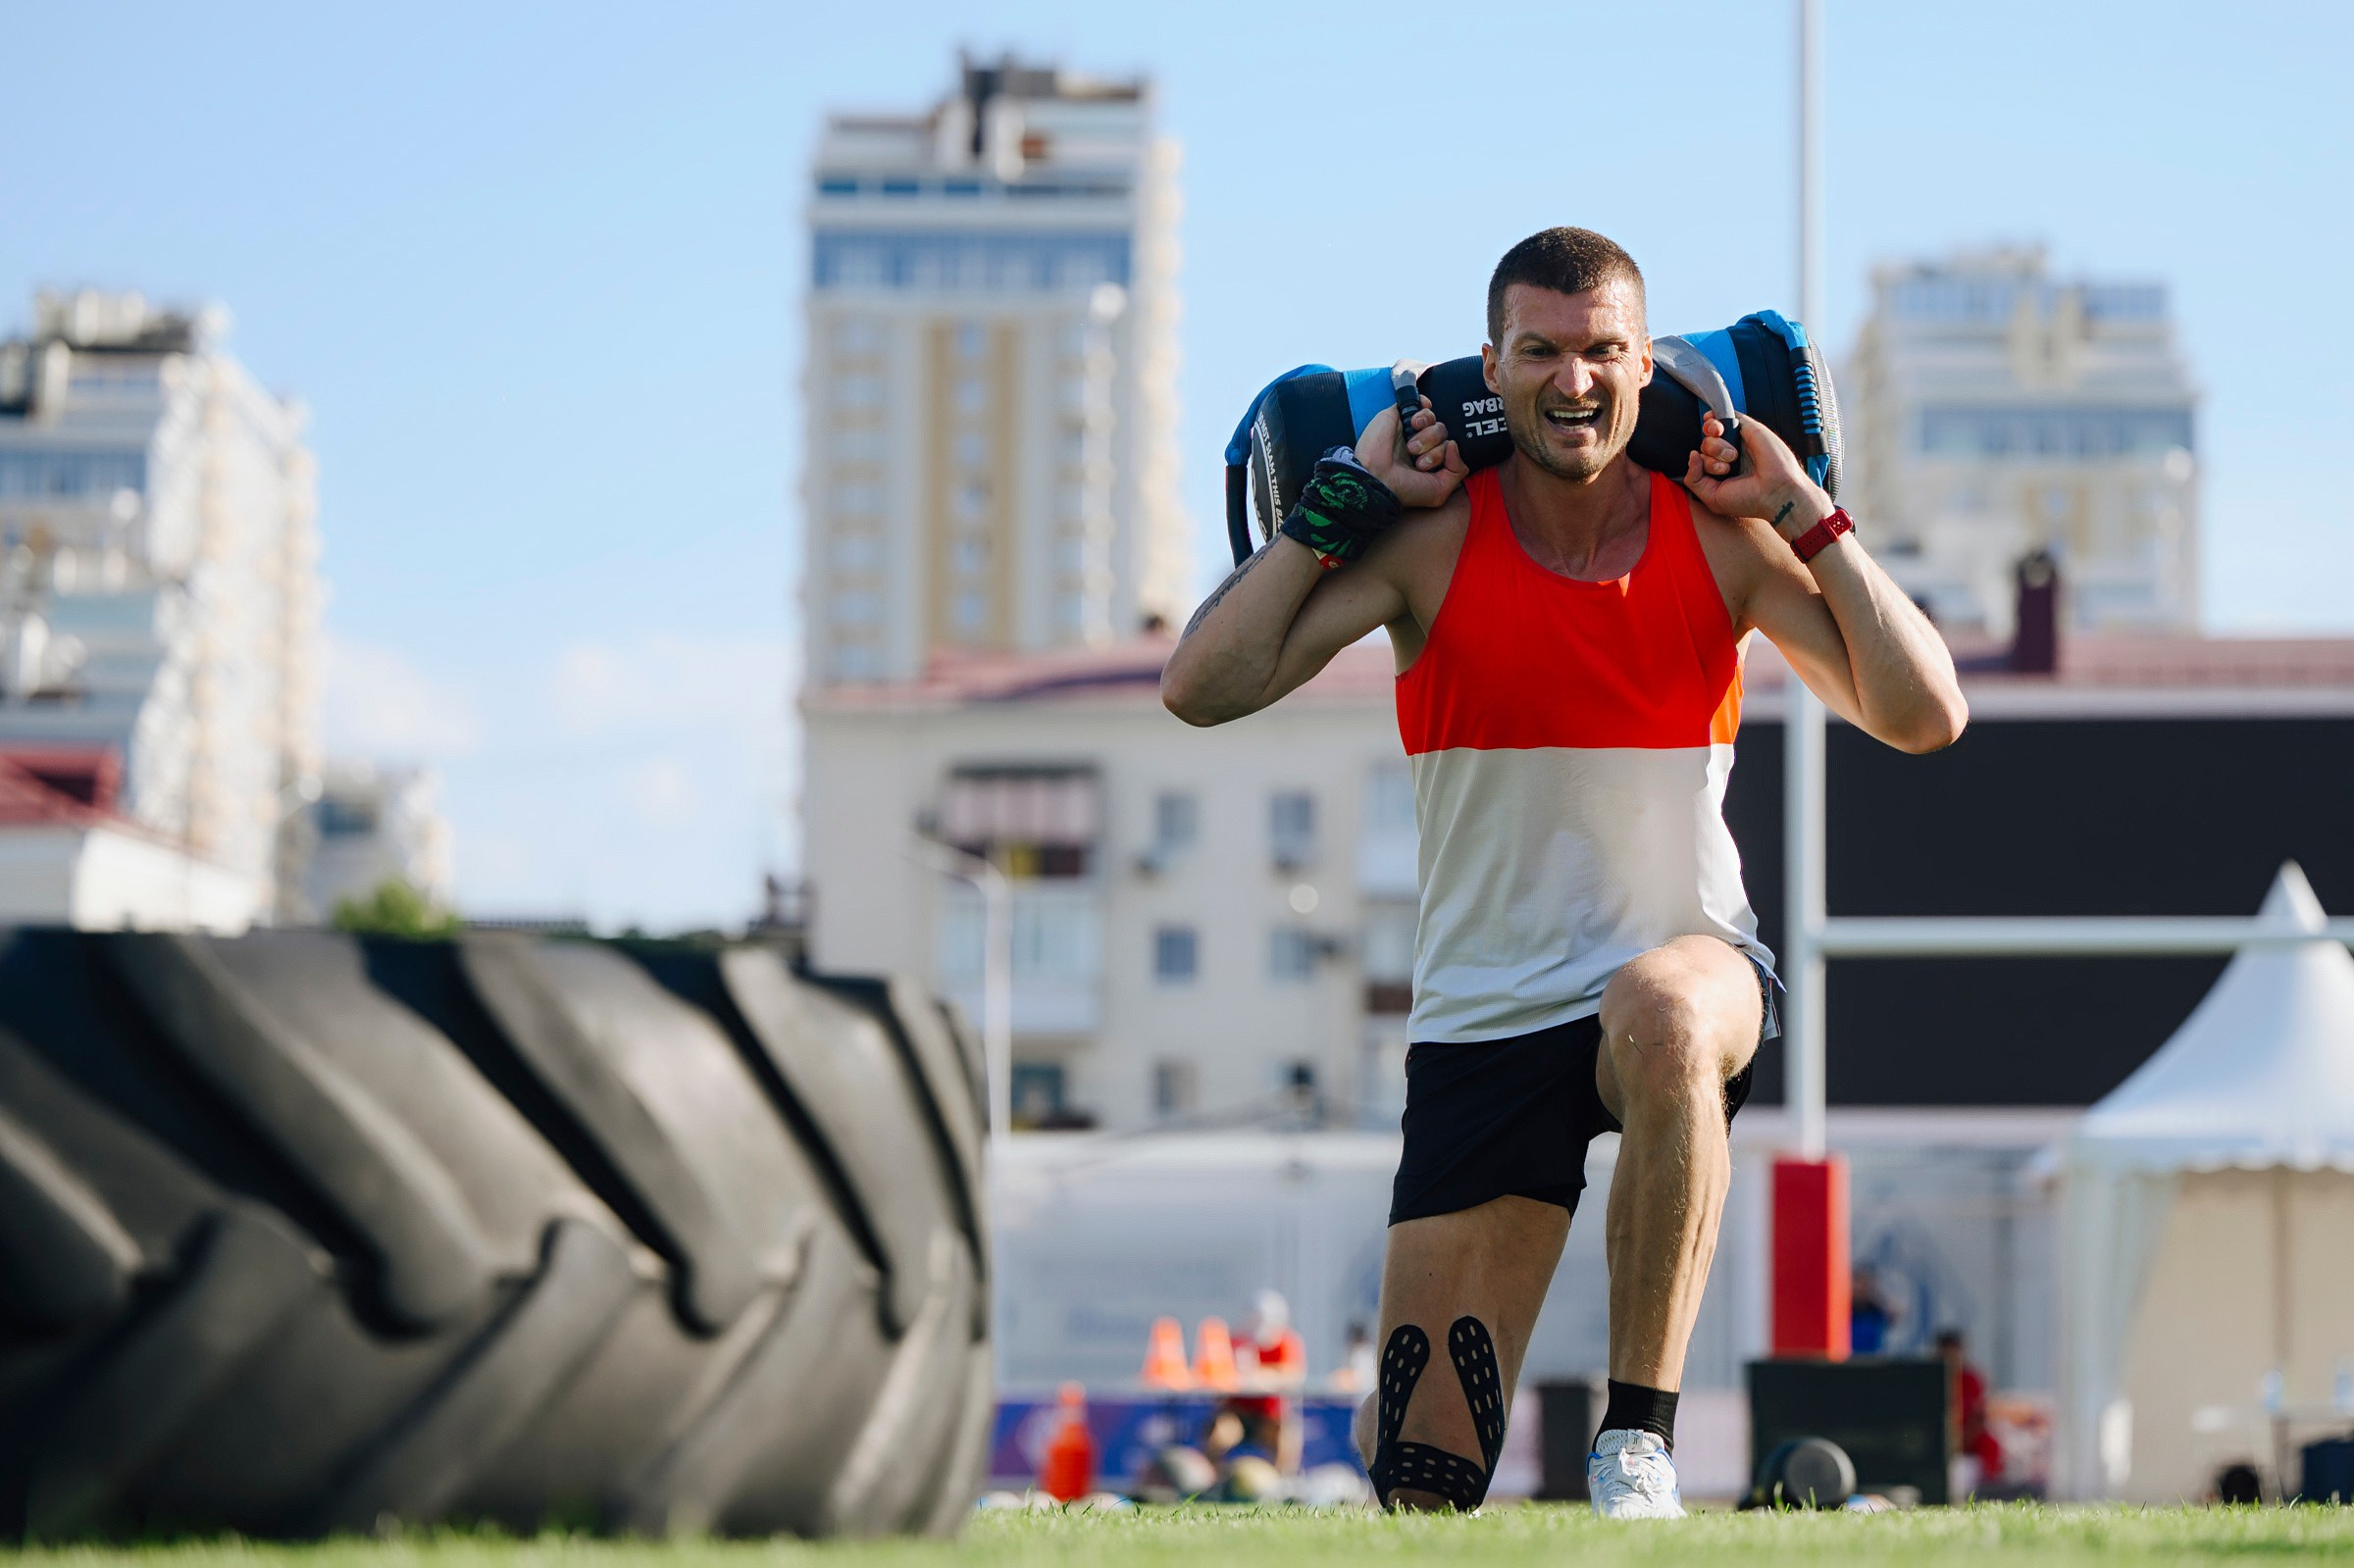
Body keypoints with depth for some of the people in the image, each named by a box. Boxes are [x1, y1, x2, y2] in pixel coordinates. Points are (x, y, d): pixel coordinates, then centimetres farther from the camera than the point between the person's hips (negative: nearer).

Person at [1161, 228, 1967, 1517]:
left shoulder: (1718, 539, -3)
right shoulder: (1431, 541, -6)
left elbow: (1922, 715, -11)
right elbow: (1201, 689, -15)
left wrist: (1800, 512, -11)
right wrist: (1344, 499, -12)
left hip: (1686, 965, -1)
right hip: (1483, 1015, 1)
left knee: (1661, 1014, -42)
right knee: (1420, 1473, -4)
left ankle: (1638, 1443, -31)